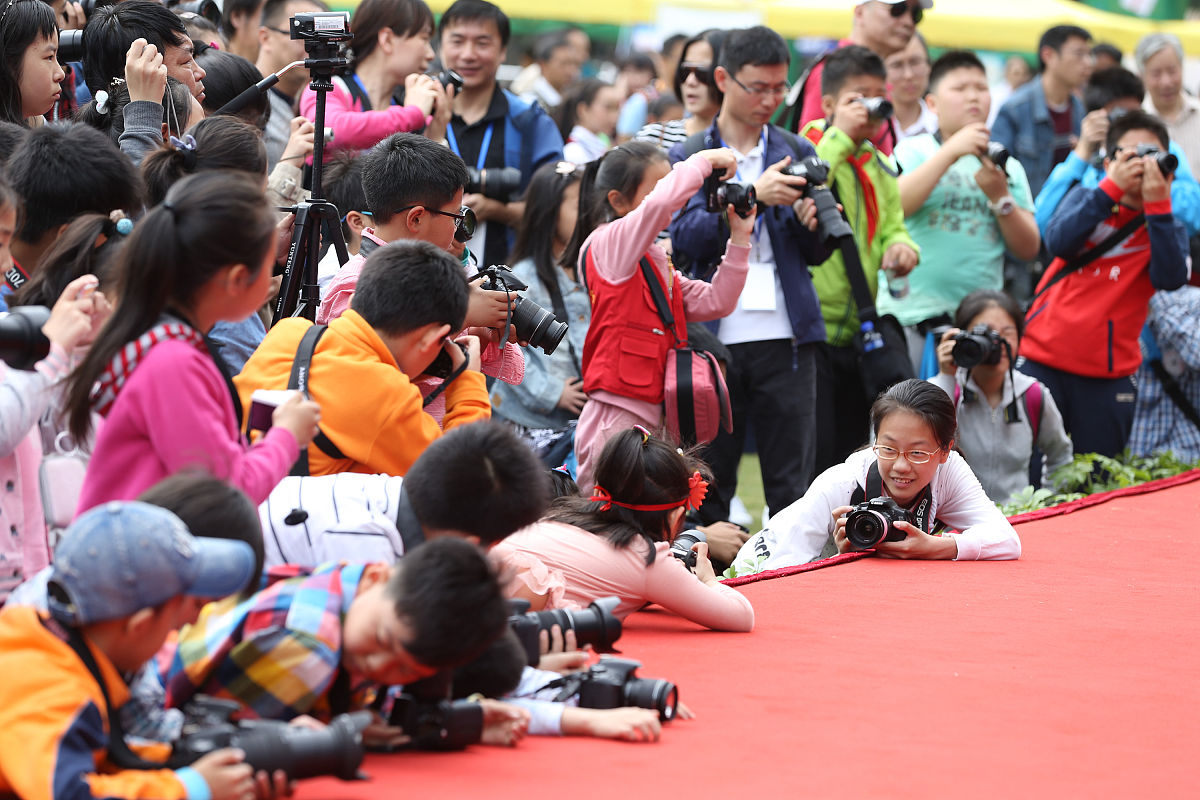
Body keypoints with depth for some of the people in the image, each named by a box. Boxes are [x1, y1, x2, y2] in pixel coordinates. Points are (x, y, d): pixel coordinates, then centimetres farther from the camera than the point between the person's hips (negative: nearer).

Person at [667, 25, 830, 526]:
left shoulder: (797, 153, 13)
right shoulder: (687, 158, 7)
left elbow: (816, 254, 15)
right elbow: (684, 237, -8)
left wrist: (812, 224, -9)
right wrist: (752, 196, -20)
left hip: (785, 336, 1)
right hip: (714, 337, -1)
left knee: (792, 484, -2)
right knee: (708, 484, 3)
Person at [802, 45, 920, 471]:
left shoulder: (879, 166, 14)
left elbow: (890, 225, 18)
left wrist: (900, 245, -6)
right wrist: (840, 136, -22)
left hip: (858, 331, 7)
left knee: (852, 452, 13)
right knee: (813, 456, -9)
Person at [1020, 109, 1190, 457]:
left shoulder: (1165, 226, 7)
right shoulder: (1087, 200, 10)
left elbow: (1170, 278, -15)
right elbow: (1059, 242, -12)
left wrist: (1157, 204, -20)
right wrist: (1112, 188, -17)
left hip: (1108, 374, 0)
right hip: (1042, 358, 0)